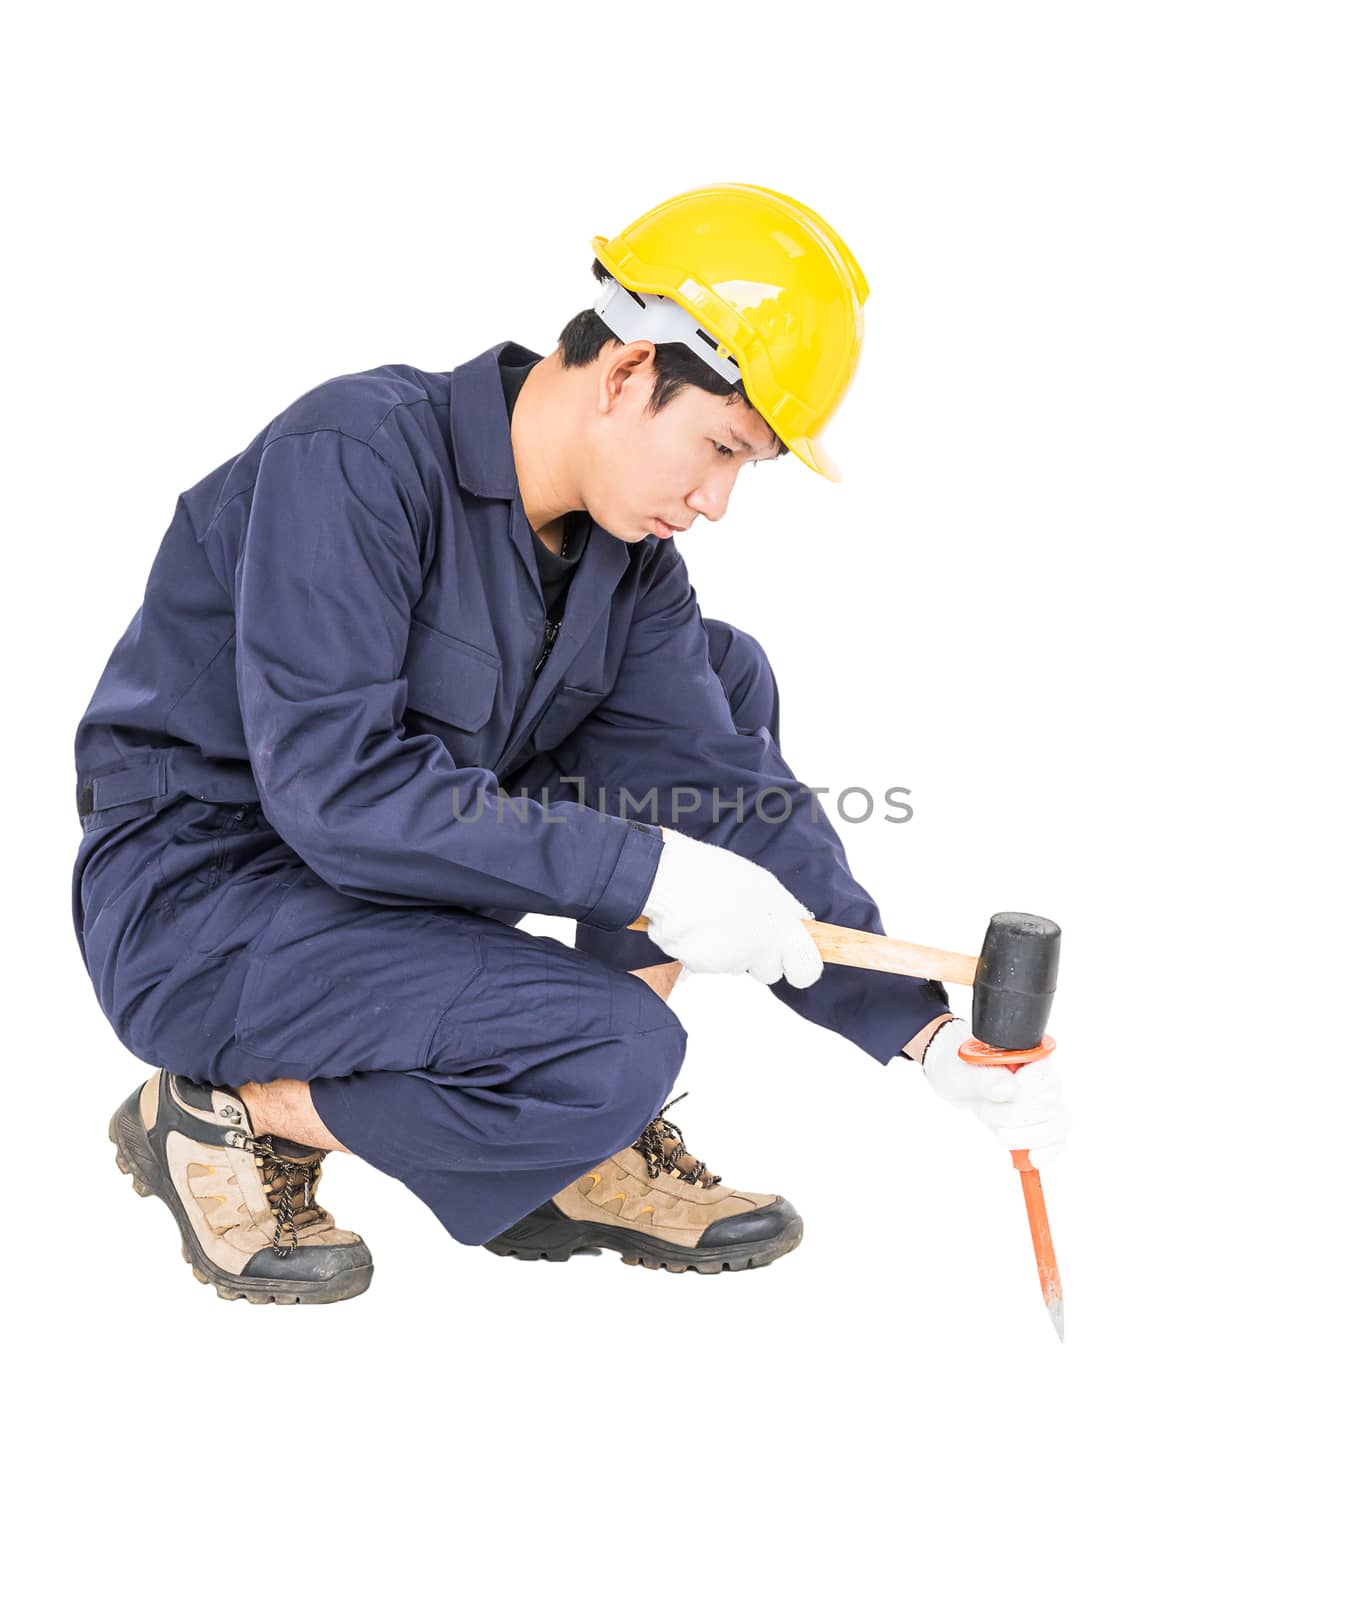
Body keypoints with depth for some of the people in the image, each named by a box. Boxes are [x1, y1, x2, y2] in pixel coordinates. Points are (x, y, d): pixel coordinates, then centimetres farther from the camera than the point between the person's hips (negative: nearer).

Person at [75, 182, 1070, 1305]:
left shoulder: (628, 561, -1)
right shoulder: (357, 454, -23)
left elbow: (723, 791, -3)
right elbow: (331, 785, -30)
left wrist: (920, 1027, -11)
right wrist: (646, 874, -31)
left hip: (399, 872, 8)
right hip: (197, 903, -8)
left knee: (727, 679, 1)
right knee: (613, 1055, -27)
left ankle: (586, 1154, 2)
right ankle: (227, 1116, -3)